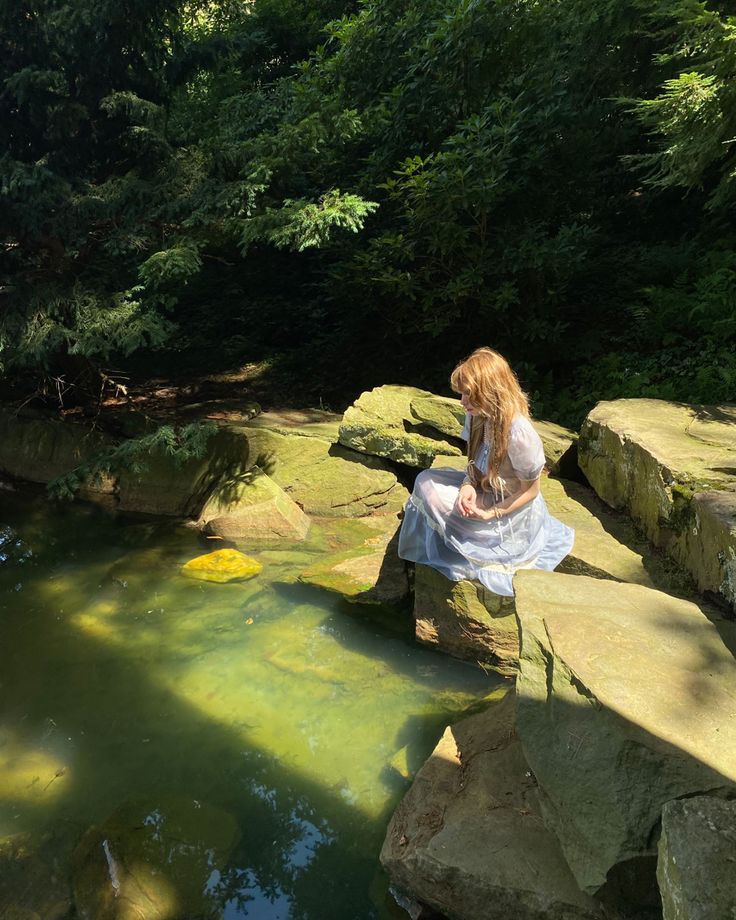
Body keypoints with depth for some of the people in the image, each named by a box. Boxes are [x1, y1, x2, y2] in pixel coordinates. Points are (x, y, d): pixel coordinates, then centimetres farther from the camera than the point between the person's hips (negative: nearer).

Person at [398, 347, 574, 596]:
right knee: (425, 480, -5)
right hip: (485, 490, 8)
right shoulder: (478, 416, -9)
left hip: (509, 518, -8)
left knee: (429, 492, -16)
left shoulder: (518, 433, -32)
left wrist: (490, 514, -23)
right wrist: (468, 486, -16)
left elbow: (530, 491, -20)